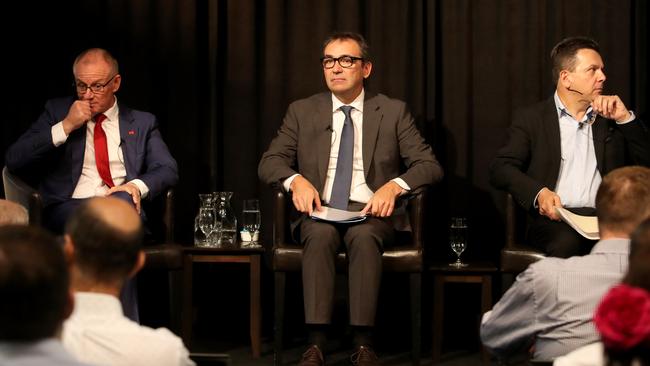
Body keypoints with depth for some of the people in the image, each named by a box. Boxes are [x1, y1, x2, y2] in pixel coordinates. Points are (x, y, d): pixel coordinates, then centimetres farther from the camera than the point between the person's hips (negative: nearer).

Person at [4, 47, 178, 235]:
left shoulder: (142, 122, 18)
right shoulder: (57, 110, 14)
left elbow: (168, 169, 10)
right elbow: (13, 160, 4)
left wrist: (138, 186, -13)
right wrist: (66, 126, -6)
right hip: (67, 208, -2)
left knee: (124, 199, -35)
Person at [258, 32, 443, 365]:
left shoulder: (393, 112, 9)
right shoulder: (302, 111, 13)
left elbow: (430, 166, 4)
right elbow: (269, 163, 8)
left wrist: (394, 185, -17)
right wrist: (296, 180, -15)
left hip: (370, 211, -1)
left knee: (364, 236, -35)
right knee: (320, 234, -34)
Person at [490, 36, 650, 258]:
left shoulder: (611, 118, 22)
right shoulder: (531, 118, 13)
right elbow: (500, 170, 1)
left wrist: (626, 119, 5)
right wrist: (539, 193, -18)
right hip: (555, 219, -2)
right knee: (568, 243, -38)